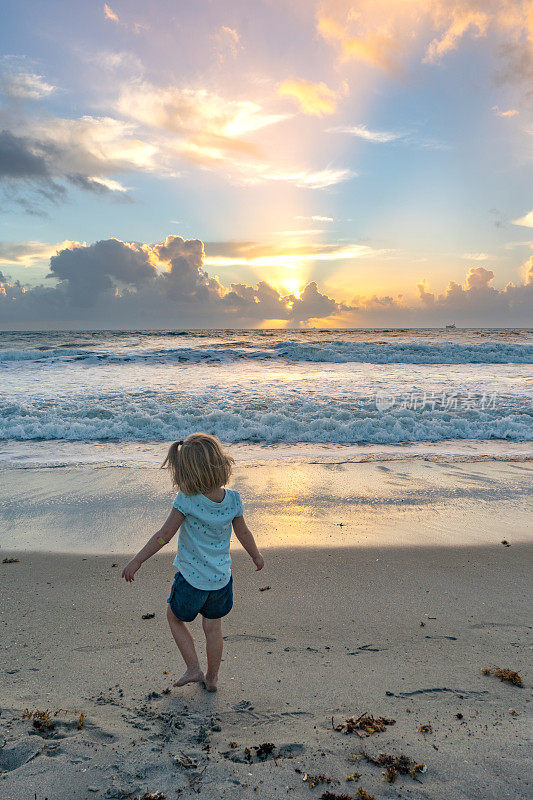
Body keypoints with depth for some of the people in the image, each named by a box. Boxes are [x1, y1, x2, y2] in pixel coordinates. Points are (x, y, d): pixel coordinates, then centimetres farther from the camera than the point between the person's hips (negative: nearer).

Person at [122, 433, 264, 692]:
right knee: (213, 626, 22)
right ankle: (212, 678, 34)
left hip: (192, 578, -4)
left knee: (174, 617, 23)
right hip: (221, 578, 4)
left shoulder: (186, 500, -24)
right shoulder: (233, 499, -11)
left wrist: (136, 561, -8)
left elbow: (165, 534, -19)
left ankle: (193, 669, 21)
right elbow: (243, 533, 2)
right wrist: (256, 556, 20)